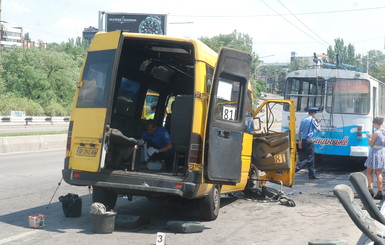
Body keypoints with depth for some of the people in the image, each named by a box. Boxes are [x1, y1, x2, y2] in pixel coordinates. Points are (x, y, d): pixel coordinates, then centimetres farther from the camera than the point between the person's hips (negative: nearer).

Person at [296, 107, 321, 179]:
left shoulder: (303, 120, 15)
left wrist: (300, 141, 17)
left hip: (303, 141, 8)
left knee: (311, 158, 12)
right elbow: (318, 129, -2)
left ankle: (312, 175, 13)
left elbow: (299, 132, 14)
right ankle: (296, 168, -20)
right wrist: (318, 123, 15)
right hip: (309, 141, -8)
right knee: (309, 158, -5)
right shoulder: (312, 120, -7)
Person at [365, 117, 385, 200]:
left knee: (369, 172, 8)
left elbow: (371, 144, -10)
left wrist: (369, 137, 7)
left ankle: (370, 189, -1)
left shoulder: (376, 133, -17)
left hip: (375, 153, -7)